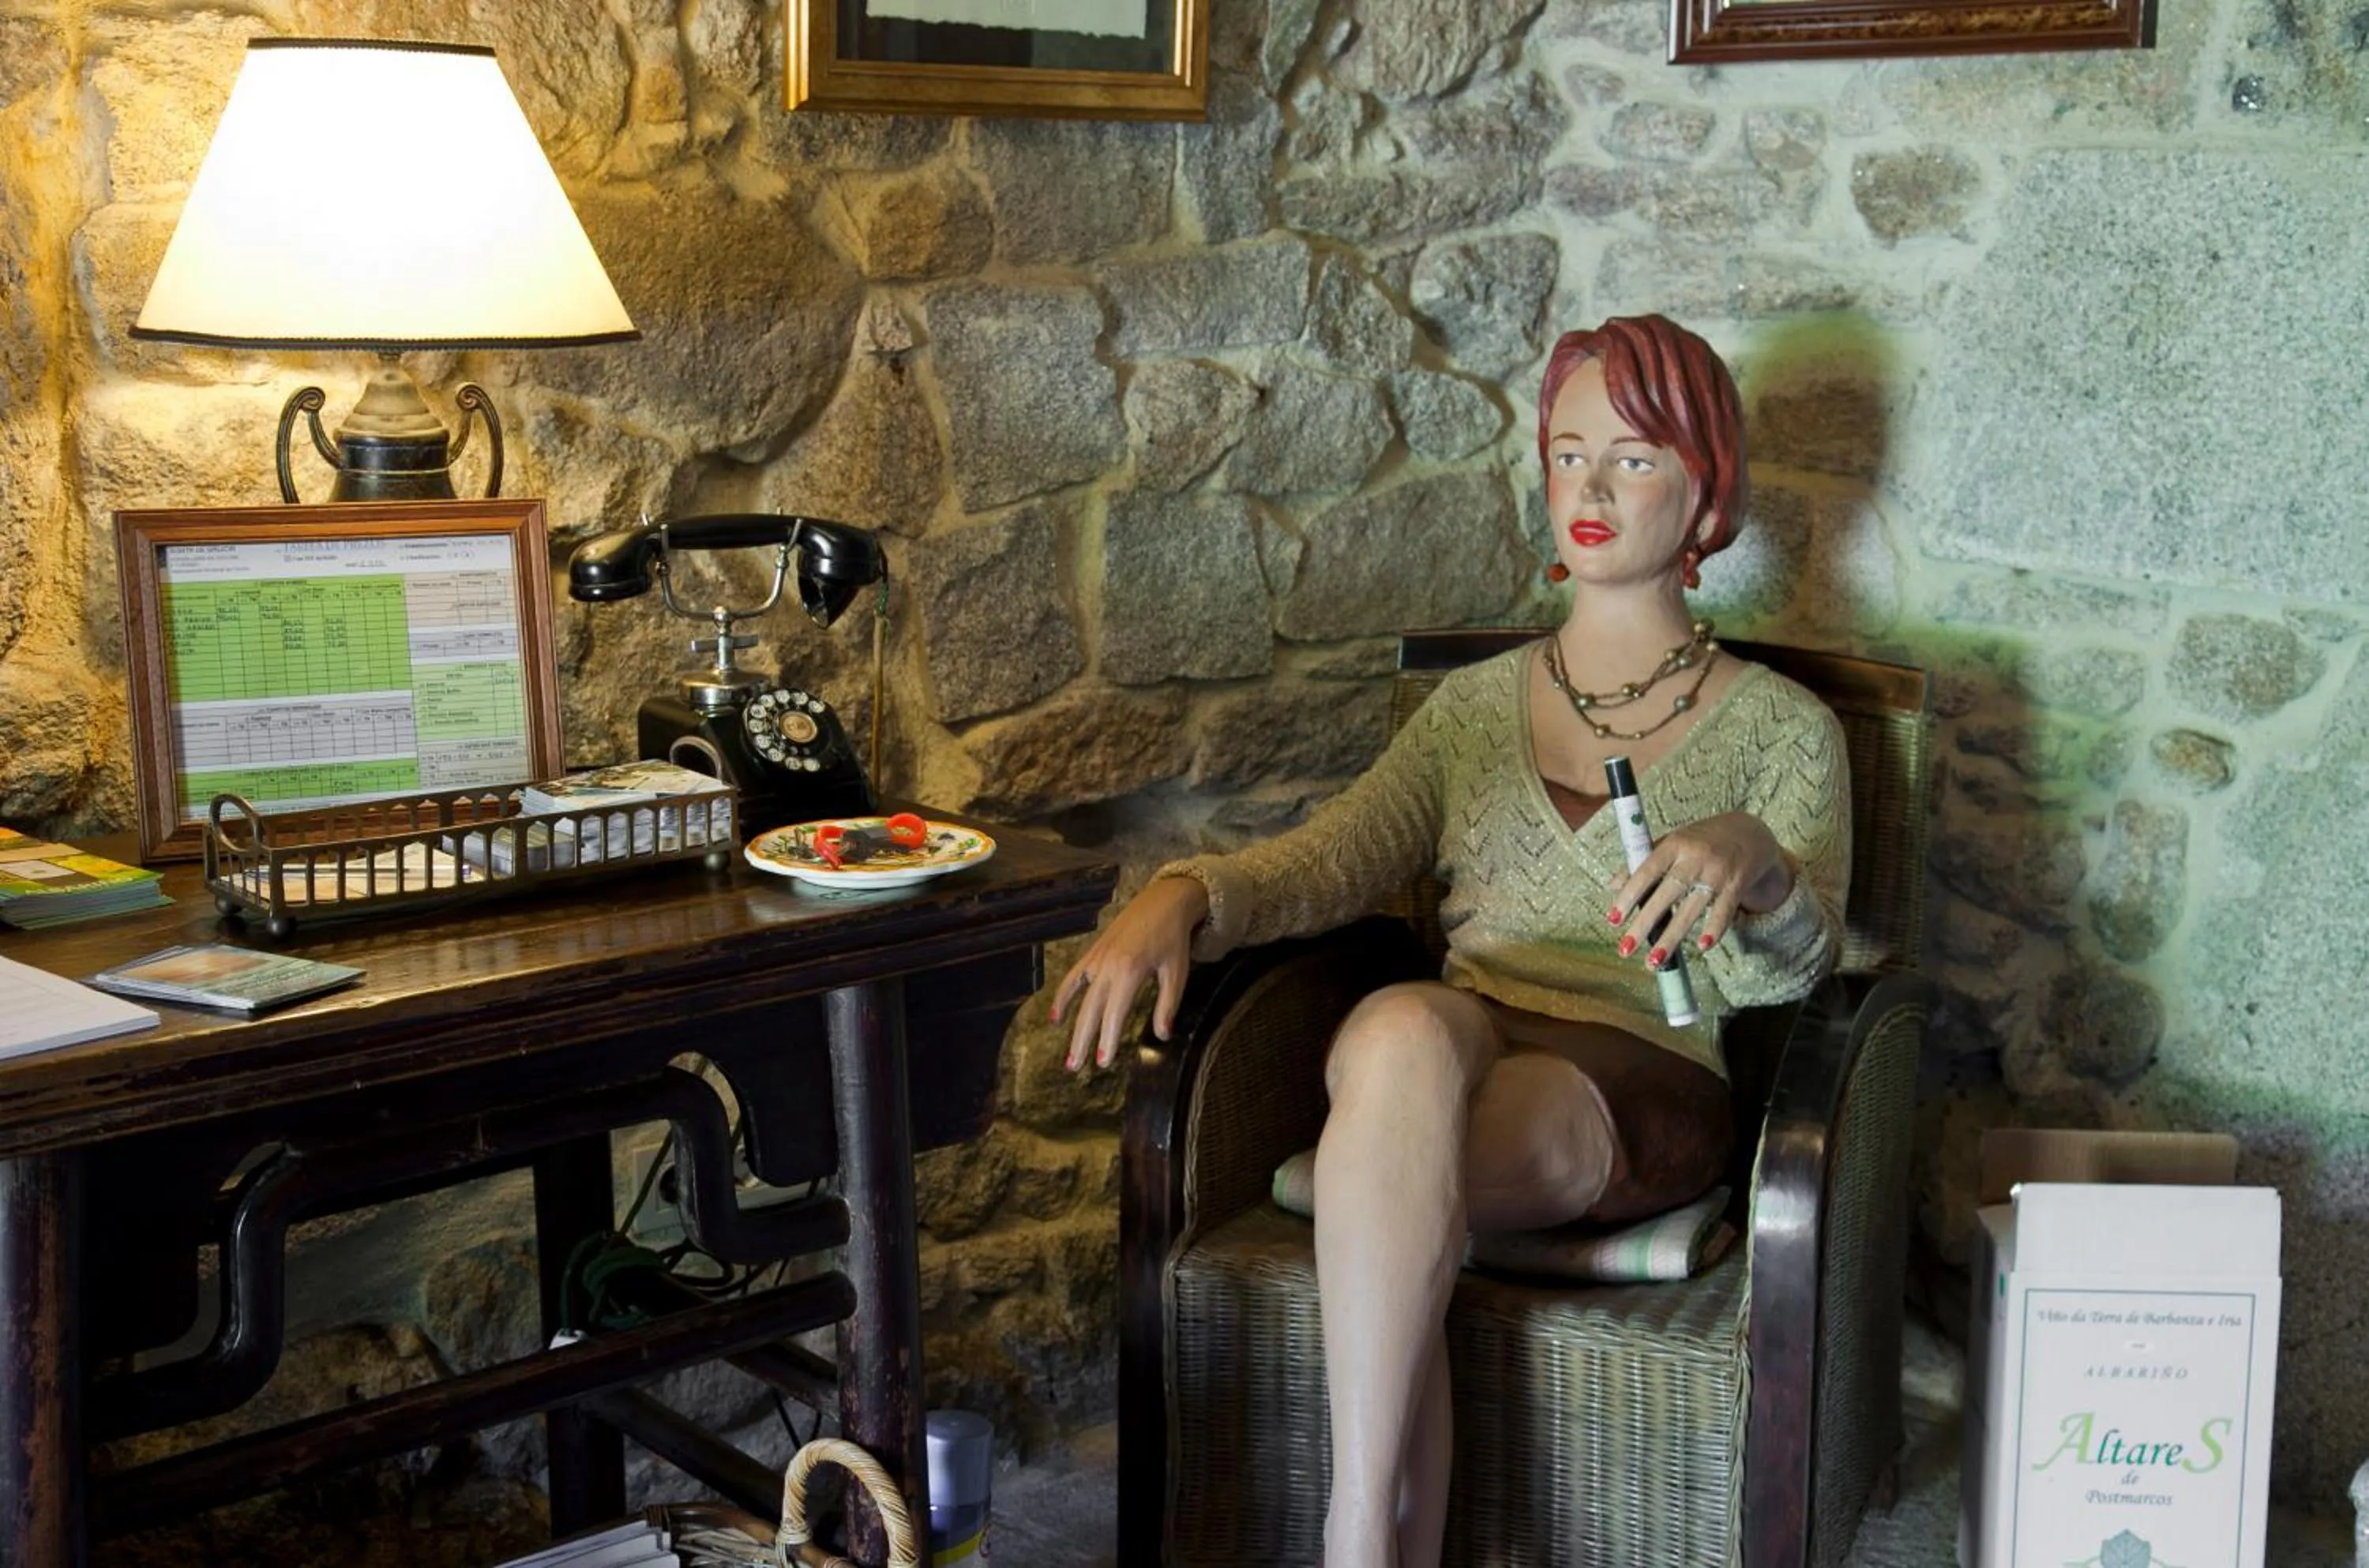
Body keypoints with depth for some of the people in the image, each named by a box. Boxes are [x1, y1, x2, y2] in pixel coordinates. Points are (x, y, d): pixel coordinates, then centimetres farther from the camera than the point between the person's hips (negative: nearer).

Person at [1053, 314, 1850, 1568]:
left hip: (1637, 1089, -2)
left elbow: (1786, 971, -3)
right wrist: (1181, 898, -12)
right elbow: (1335, 858, 9)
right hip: (1454, 1050, 2)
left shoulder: (1780, 729, 13)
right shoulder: (1476, 703, 24)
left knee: (1394, 1167, -36)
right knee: (1408, 1030, -38)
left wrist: (1751, 863, -27)